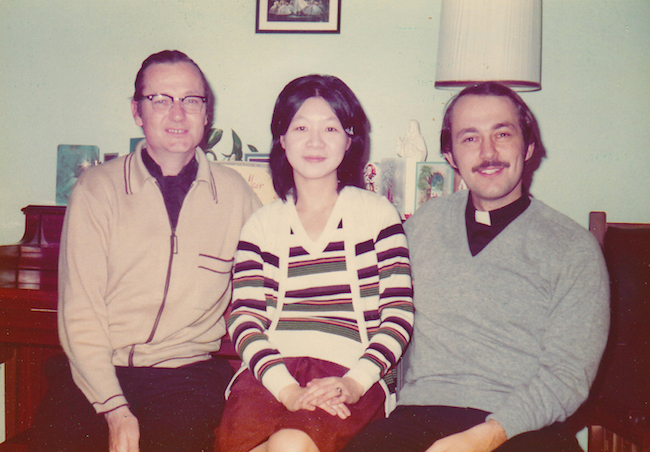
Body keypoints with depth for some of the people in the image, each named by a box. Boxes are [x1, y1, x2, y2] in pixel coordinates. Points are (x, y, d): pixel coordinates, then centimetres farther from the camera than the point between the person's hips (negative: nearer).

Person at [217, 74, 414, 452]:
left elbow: (399, 313, 5)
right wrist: (286, 389, -13)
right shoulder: (262, 225, 15)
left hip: (347, 375, -1)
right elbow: (244, 320, 4)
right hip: (270, 373, 2)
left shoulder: (378, 214, 12)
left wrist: (355, 382, -12)